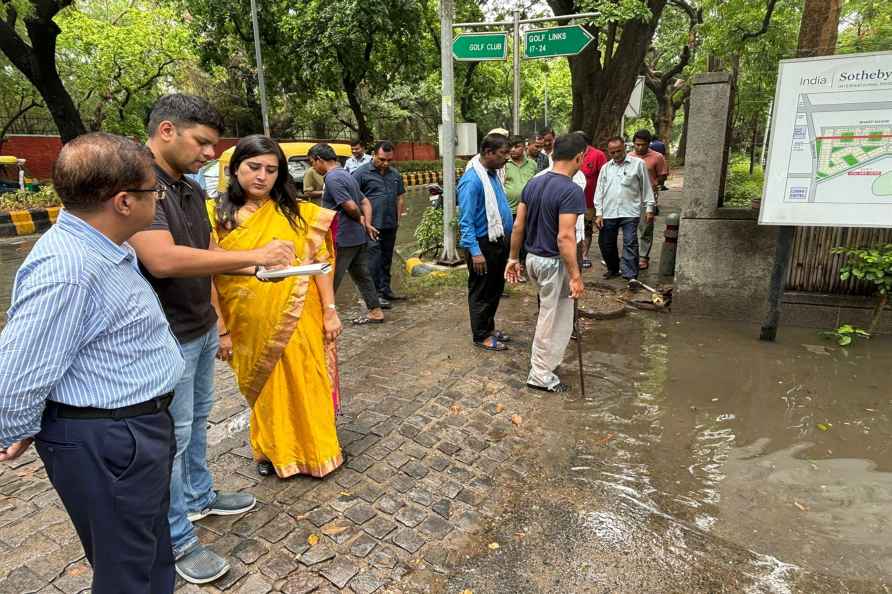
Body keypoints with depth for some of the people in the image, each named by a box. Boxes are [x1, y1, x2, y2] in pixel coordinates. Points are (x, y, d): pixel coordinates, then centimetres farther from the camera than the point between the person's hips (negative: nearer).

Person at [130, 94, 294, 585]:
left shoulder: (192, 189, 7)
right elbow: (162, 260, -33)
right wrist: (254, 255, -30)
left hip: (202, 330, 9)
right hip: (167, 338, -8)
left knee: (197, 420, 22)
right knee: (172, 437, 5)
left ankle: (198, 497, 43)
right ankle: (177, 541, 23)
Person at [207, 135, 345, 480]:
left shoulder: (297, 213, -2)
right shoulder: (217, 215, -4)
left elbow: (320, 262, 0)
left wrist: (330, 310, -3)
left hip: (298, 321, 0)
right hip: (251, 325, 0)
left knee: (306, 385, 10)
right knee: (264, 387, 16)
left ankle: (316, 449, 31)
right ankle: (272, 449, 39)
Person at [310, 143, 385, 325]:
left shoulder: (332, 178, -16)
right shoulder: (346, 175, 15)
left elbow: (351, 206, -23)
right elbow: (365, 202, 17)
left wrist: (360, 220, -3)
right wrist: (367, 224, 3)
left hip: (342, 239, -9)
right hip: (359, 237, 9)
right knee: (362, 275, 16)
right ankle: (375, 311, 22)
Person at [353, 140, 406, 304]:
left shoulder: (395, 174, 11)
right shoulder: (362, 173, -7)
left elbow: (400, 197, 19)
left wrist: (398, 219, 12)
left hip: (390, 225, 6)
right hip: (372, 226, -6)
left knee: (386, 258, 14)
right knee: (374, 259, -6)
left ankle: (385, 289, 25)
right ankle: (376, 293, 1)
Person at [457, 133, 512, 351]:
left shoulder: (494, 174, 8)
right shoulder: (472, 180, -20)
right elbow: (466, 221, -22)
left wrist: (509, 236, 15)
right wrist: (475, 252, -26)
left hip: (499, 241, 9)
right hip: (483, 244, -9)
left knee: (496, 289, 20)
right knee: (482, 292, 5)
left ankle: (489, 327, 35)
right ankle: (481, 336, 19)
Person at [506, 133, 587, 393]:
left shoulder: (533, 183, 3)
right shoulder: (572, 191, -21)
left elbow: (518, 226, 5)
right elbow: (565, 237, -26)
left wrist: (513, 257, 13)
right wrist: (575, 276, -21)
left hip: (533, 258, 8)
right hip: (554, 263, -8)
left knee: (549, 315, 27)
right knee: (553, 320, 7)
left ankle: (542, 361, 39)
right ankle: (541, 375, 20)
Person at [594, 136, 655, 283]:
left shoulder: (638, 164, 1)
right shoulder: (606, 168, 11)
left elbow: (646, 187, 5)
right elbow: (599, 191, 11)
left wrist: (649, 208, 2)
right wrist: (598, 213, 4)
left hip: (630, 212, -4)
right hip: (608, 213, 4)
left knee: (630, 244, -8)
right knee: (605, 243, 10)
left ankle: (631, 275, -4)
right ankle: (613, 268, 30)